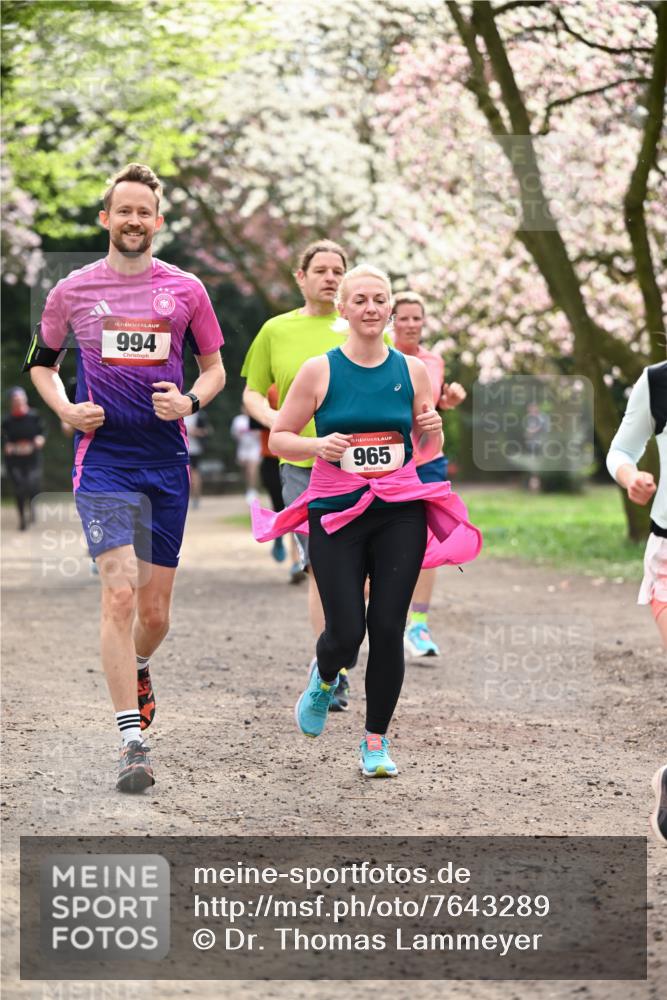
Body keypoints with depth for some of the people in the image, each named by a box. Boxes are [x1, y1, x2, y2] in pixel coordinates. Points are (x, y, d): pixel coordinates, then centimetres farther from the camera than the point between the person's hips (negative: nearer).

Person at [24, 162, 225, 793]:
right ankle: (133, 742, -13)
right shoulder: (73, 290, 3)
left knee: (155, 610, 8)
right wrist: (65, 409, -3)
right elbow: (41, 362, 16)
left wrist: (189, 402, -8)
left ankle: (137, 671, 44)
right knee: (119, 593, -16)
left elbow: (214, 367, 13)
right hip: (102, 461, -2)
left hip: (167, 462, 2)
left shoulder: (186, 290, 5)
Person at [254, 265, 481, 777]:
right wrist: (318, 446, -16)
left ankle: (376, 741, 13)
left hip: (400, 514, 2)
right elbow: (279, 437, 3)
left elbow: (430, 451, 16)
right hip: (336, 514, -2)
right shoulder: (319, 371, -2)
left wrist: (433, 431, -7)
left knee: (388, 629, -1)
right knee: (347, 632, -6)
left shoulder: (412, 370, 6)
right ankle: (324, 678, 31)